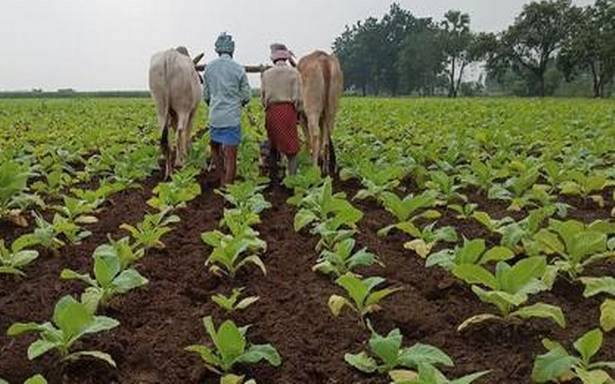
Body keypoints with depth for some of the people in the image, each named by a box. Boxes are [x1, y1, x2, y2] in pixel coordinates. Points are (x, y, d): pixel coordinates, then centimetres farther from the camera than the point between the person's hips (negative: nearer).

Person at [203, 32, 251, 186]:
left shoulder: (209, 68, 3)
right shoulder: (238, 69, -6)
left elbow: (205, 95, 10)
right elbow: (246, 96, 0)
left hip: (214, 117, 3)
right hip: (232, 117, -3)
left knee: (215, 147, 22)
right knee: (231, 156, -1)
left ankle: (222, 182, 23)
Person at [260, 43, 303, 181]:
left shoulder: (266, 74, 6)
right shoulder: (293, 72, -3)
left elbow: (263, 97, 6)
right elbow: (298, 97, -5)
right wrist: (297, 111, 10)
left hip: (271, 112, 3)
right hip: (288, 111, -3)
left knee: (273, 146, 16)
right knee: (291, 149, 1)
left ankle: (273, 176, 23)